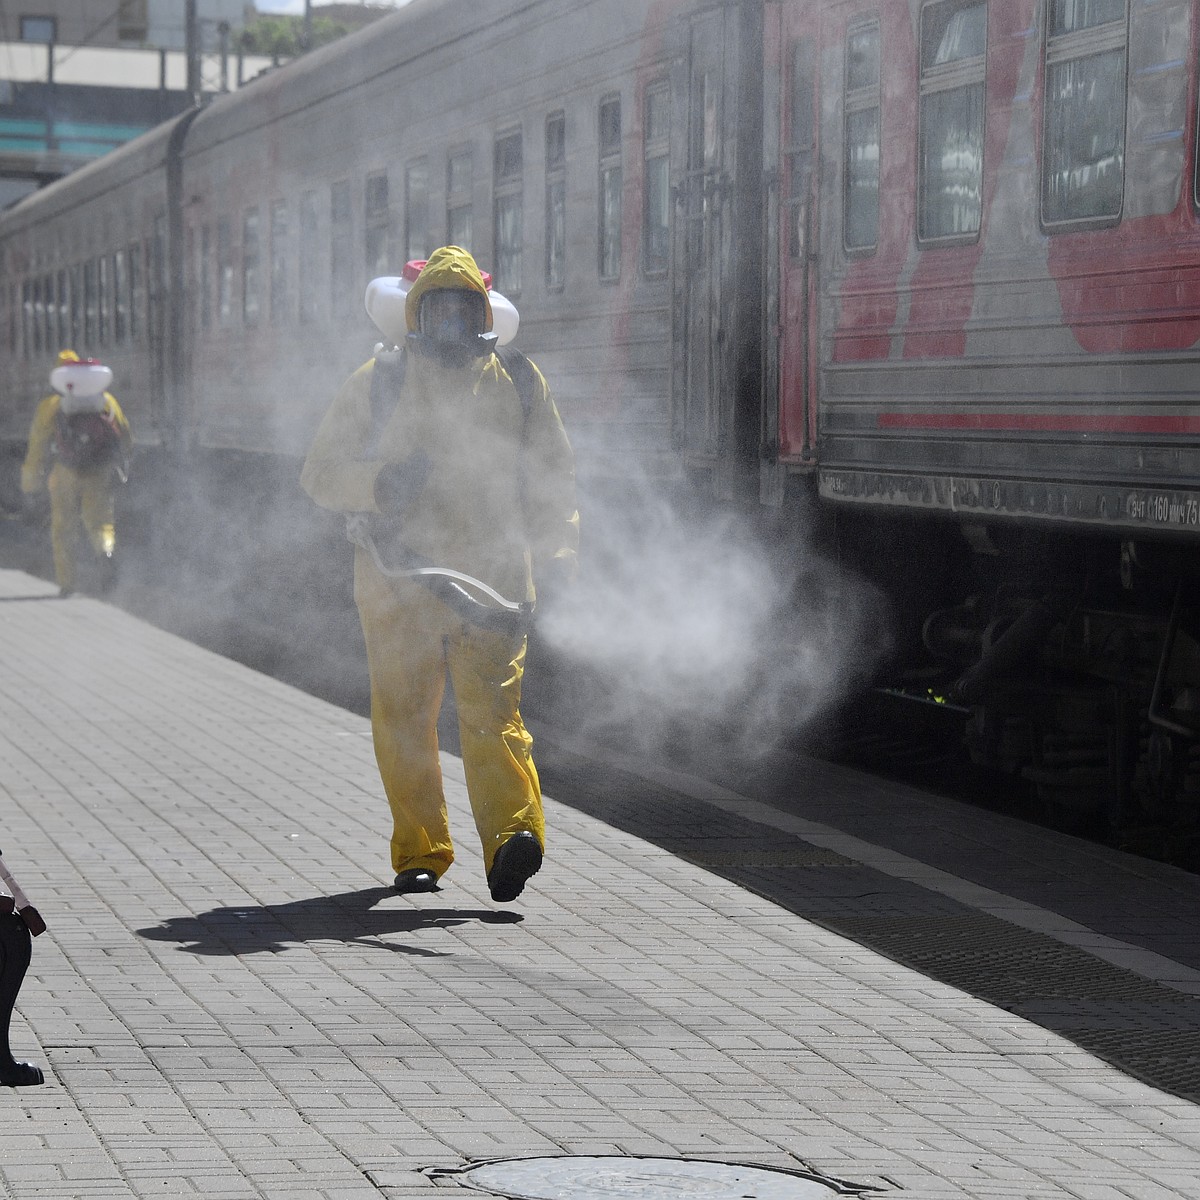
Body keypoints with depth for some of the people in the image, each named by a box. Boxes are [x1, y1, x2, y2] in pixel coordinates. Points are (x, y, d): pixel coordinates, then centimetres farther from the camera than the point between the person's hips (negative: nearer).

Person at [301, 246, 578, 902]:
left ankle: (513, 834, -30)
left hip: (492, 579, -1)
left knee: (492, 710, -16)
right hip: (398, 578, 1)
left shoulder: (518, 382, 13)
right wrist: (380, 481, -13)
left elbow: (552, 481, 18)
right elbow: (320, 472, 8)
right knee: (402, 721, 4)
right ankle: (419, 853, 15)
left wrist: (555, 564, 5)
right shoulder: (378, 382, 9)